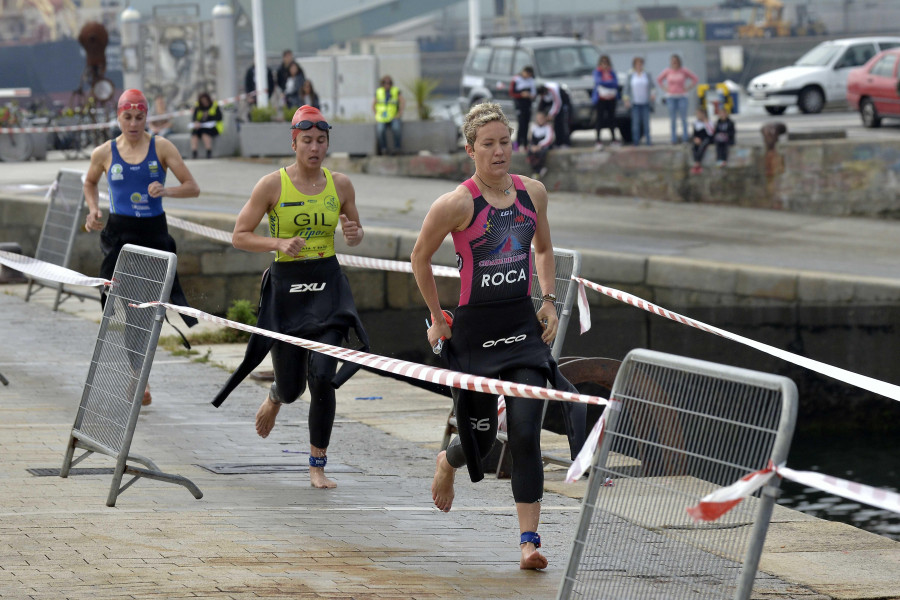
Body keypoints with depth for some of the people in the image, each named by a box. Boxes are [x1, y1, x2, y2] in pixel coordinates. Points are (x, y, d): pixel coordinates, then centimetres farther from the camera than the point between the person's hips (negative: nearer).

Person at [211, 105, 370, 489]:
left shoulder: (340, 185, 3)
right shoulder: (272, 185, -6)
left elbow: (355, 234, 17)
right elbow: (239, 236, -3)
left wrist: (354, 235, -8)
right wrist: (279, 243, -19)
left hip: (328, 287, 1)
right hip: (286, 286, -1)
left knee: (323, 377, -13)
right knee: (291, 386, 5)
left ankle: (318, 467, -1)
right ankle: (274, 400, 47)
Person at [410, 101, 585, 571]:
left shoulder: (533, 192, 1)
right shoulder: (457, 203, -14)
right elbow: (420, 258, -1)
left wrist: (548, 300, 9)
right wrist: (437, 318, 2)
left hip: (524, 326, 3)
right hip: (474, 330, -3)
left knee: (525, 434, -9)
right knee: (480, 438, 8)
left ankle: (529, 540, -7)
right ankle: (447, 463, 46)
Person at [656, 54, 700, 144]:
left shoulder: (684, 71, -2)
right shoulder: (667, 71, 2)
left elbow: (695, 79, 7)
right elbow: (659, 80, 17)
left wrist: (687, 88, 0)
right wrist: (665, 89, 5)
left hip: (682, 97, -1)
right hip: (671, 97, 1)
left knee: (683, 118, -5)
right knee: (673, 119, 0)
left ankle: (686, 139, 0)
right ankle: (674, 139, 5)